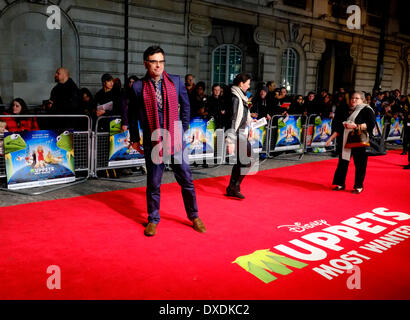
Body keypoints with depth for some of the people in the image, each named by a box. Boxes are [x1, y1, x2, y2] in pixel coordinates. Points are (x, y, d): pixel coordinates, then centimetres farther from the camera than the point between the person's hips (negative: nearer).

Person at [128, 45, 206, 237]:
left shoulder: (176, 81, 2)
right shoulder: (138, 87, -1)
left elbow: (185, 106, 13)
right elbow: (132, 114, 8)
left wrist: (184, 129, 11)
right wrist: (134, 138, 8)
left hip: (175, 140, 1)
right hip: (153, 141, -1)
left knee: (186, 179, 6)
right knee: (153, 183, 9)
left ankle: (194, 216, 23)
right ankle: (153, 219, 25)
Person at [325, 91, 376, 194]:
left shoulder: (367, 110, -2)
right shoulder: (347, 110, 15)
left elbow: (371, 123, -15)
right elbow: (339, 128, 18)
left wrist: (356, 126, -22)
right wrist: (331, 138, 13)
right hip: (345, 140, 5)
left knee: (359, 164, 1)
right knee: (342, 162, 7)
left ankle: (358, 186, 13)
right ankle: (340, 184, 18)